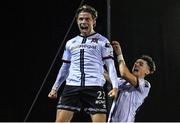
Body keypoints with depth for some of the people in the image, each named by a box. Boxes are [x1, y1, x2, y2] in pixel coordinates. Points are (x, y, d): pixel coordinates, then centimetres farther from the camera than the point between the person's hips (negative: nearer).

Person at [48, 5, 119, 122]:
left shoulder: (102, 41, 7)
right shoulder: (70, 43, 19)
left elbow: (110, 65, 0)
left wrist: (115, 86, -14)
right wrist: (55, 88, 19)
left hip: (94, 87, -3)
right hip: (72, 86, 4)